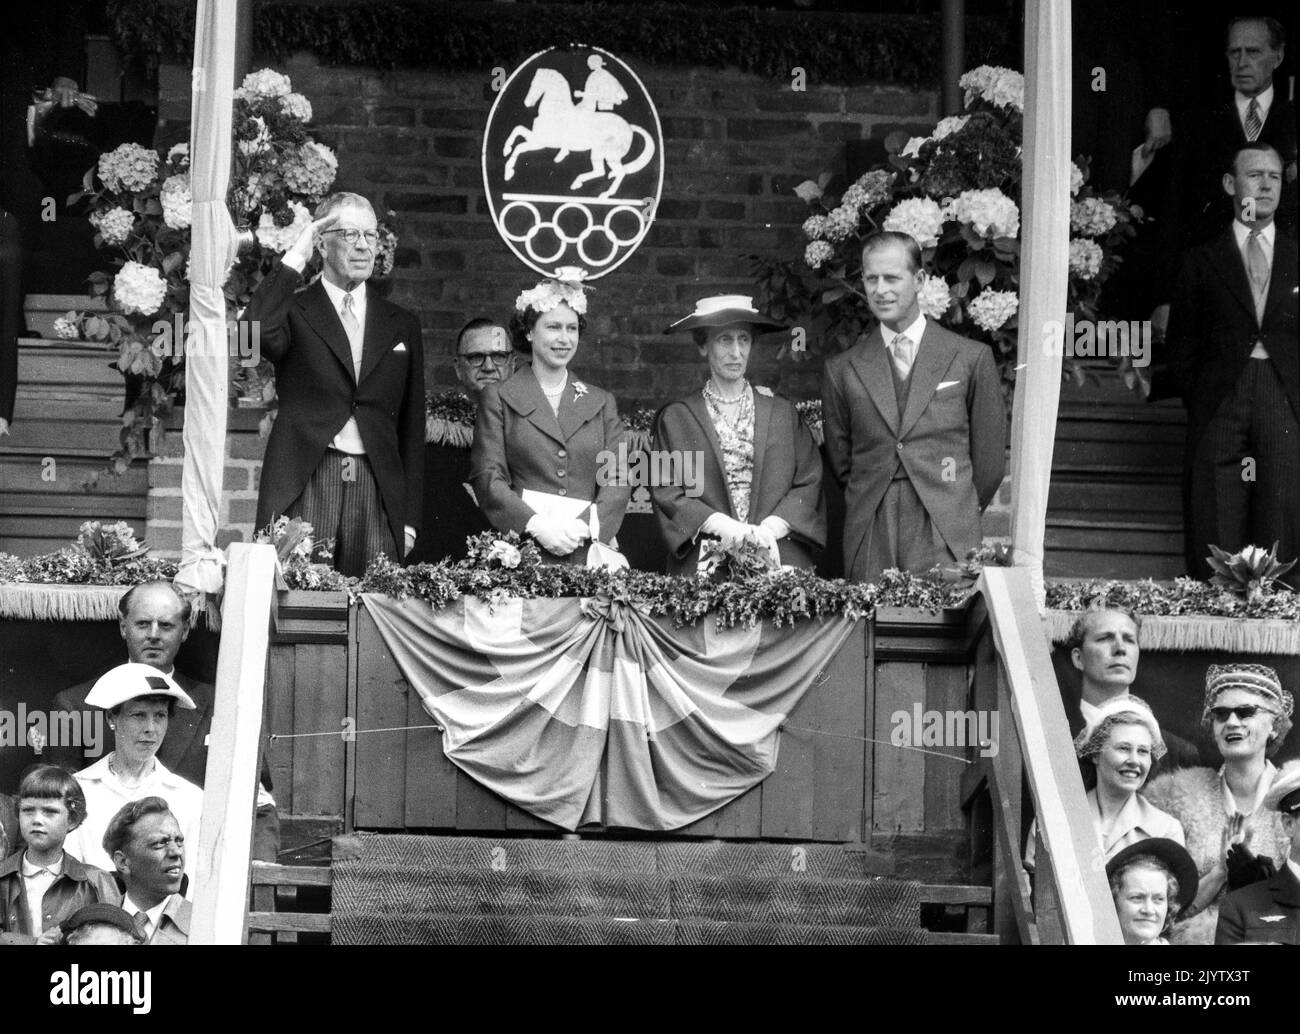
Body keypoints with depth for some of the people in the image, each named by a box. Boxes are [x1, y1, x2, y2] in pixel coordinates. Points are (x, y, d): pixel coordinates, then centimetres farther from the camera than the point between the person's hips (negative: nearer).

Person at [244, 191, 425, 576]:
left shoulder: (402, 324, 16)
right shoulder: (294, 312, 8)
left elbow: (412, 428, 15)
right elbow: (255, 331, -18)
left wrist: (409, 517, 9)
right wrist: (295, 257, -12)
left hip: (377, 489, 3)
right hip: (303, 486, -3)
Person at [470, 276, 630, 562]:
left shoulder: (602, 403, 16)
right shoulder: (498, 398, 10)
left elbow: (618, 481, 7)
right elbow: (487, 477, 1)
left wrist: (585, 527, -10)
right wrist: (536, 525, -13)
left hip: (587, 551, 2)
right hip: (520, 550, -2)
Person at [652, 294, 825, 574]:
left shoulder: (782, 413, 14)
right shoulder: (675, 419, 9)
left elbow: (809, 483, 7)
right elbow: (667, 494, 2)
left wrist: (771, 528, -8)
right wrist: (720, 525, -11)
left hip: (778, 556, 1)